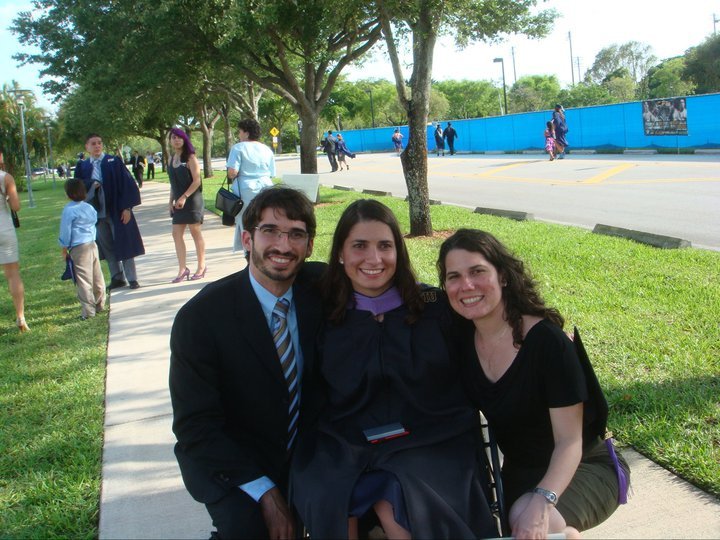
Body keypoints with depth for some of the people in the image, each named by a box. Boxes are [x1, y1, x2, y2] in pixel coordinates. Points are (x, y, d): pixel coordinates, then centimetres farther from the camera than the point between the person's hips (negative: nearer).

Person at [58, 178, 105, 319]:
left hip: (79, 248, -7)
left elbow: (66, 231, -9)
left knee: (83, 280, -4)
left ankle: (88, 310, -4)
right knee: (97, 277, 15)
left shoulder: (69, 210, -12)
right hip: (92, 244, 8)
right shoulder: (89, 207, 10)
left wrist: (64, 249, 2)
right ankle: (100, 305, 27)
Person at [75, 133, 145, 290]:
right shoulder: (82, 166, 6)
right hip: (97, 212, 3)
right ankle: (117, 278, 20)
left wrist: (127, 207, -12)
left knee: (124, 244, 1)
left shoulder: (114, 161, -3)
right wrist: (91, 184, -16)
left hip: (116, 210, -3)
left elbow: (126, 183, -6)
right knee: (107, 247, 10)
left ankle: (132, 279, 7)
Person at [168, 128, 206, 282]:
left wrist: (184, 197, -20)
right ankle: (182, 269, 8)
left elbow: (197, 181, -14)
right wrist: (171, 200, 10)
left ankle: (201, 266, 12)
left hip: (192, 200, -7)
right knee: (176, 234, 3)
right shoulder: (172, 159, 12)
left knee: (196, 233, 1)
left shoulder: (190, 158, -8)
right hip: (179, 202, 7)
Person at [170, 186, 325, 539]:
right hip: (228, 459, -4)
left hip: (306, 452, 5)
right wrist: (264, 492, -22)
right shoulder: (200, 317, -18)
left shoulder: (320, 288, -8)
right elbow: (195, 425, -16)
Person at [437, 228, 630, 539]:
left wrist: (542, 500, -38)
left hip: (581, 467, -5)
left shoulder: (547, 341, -24)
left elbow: (569, 440, -24)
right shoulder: (461, 336, -8)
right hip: (520, 472, 5)